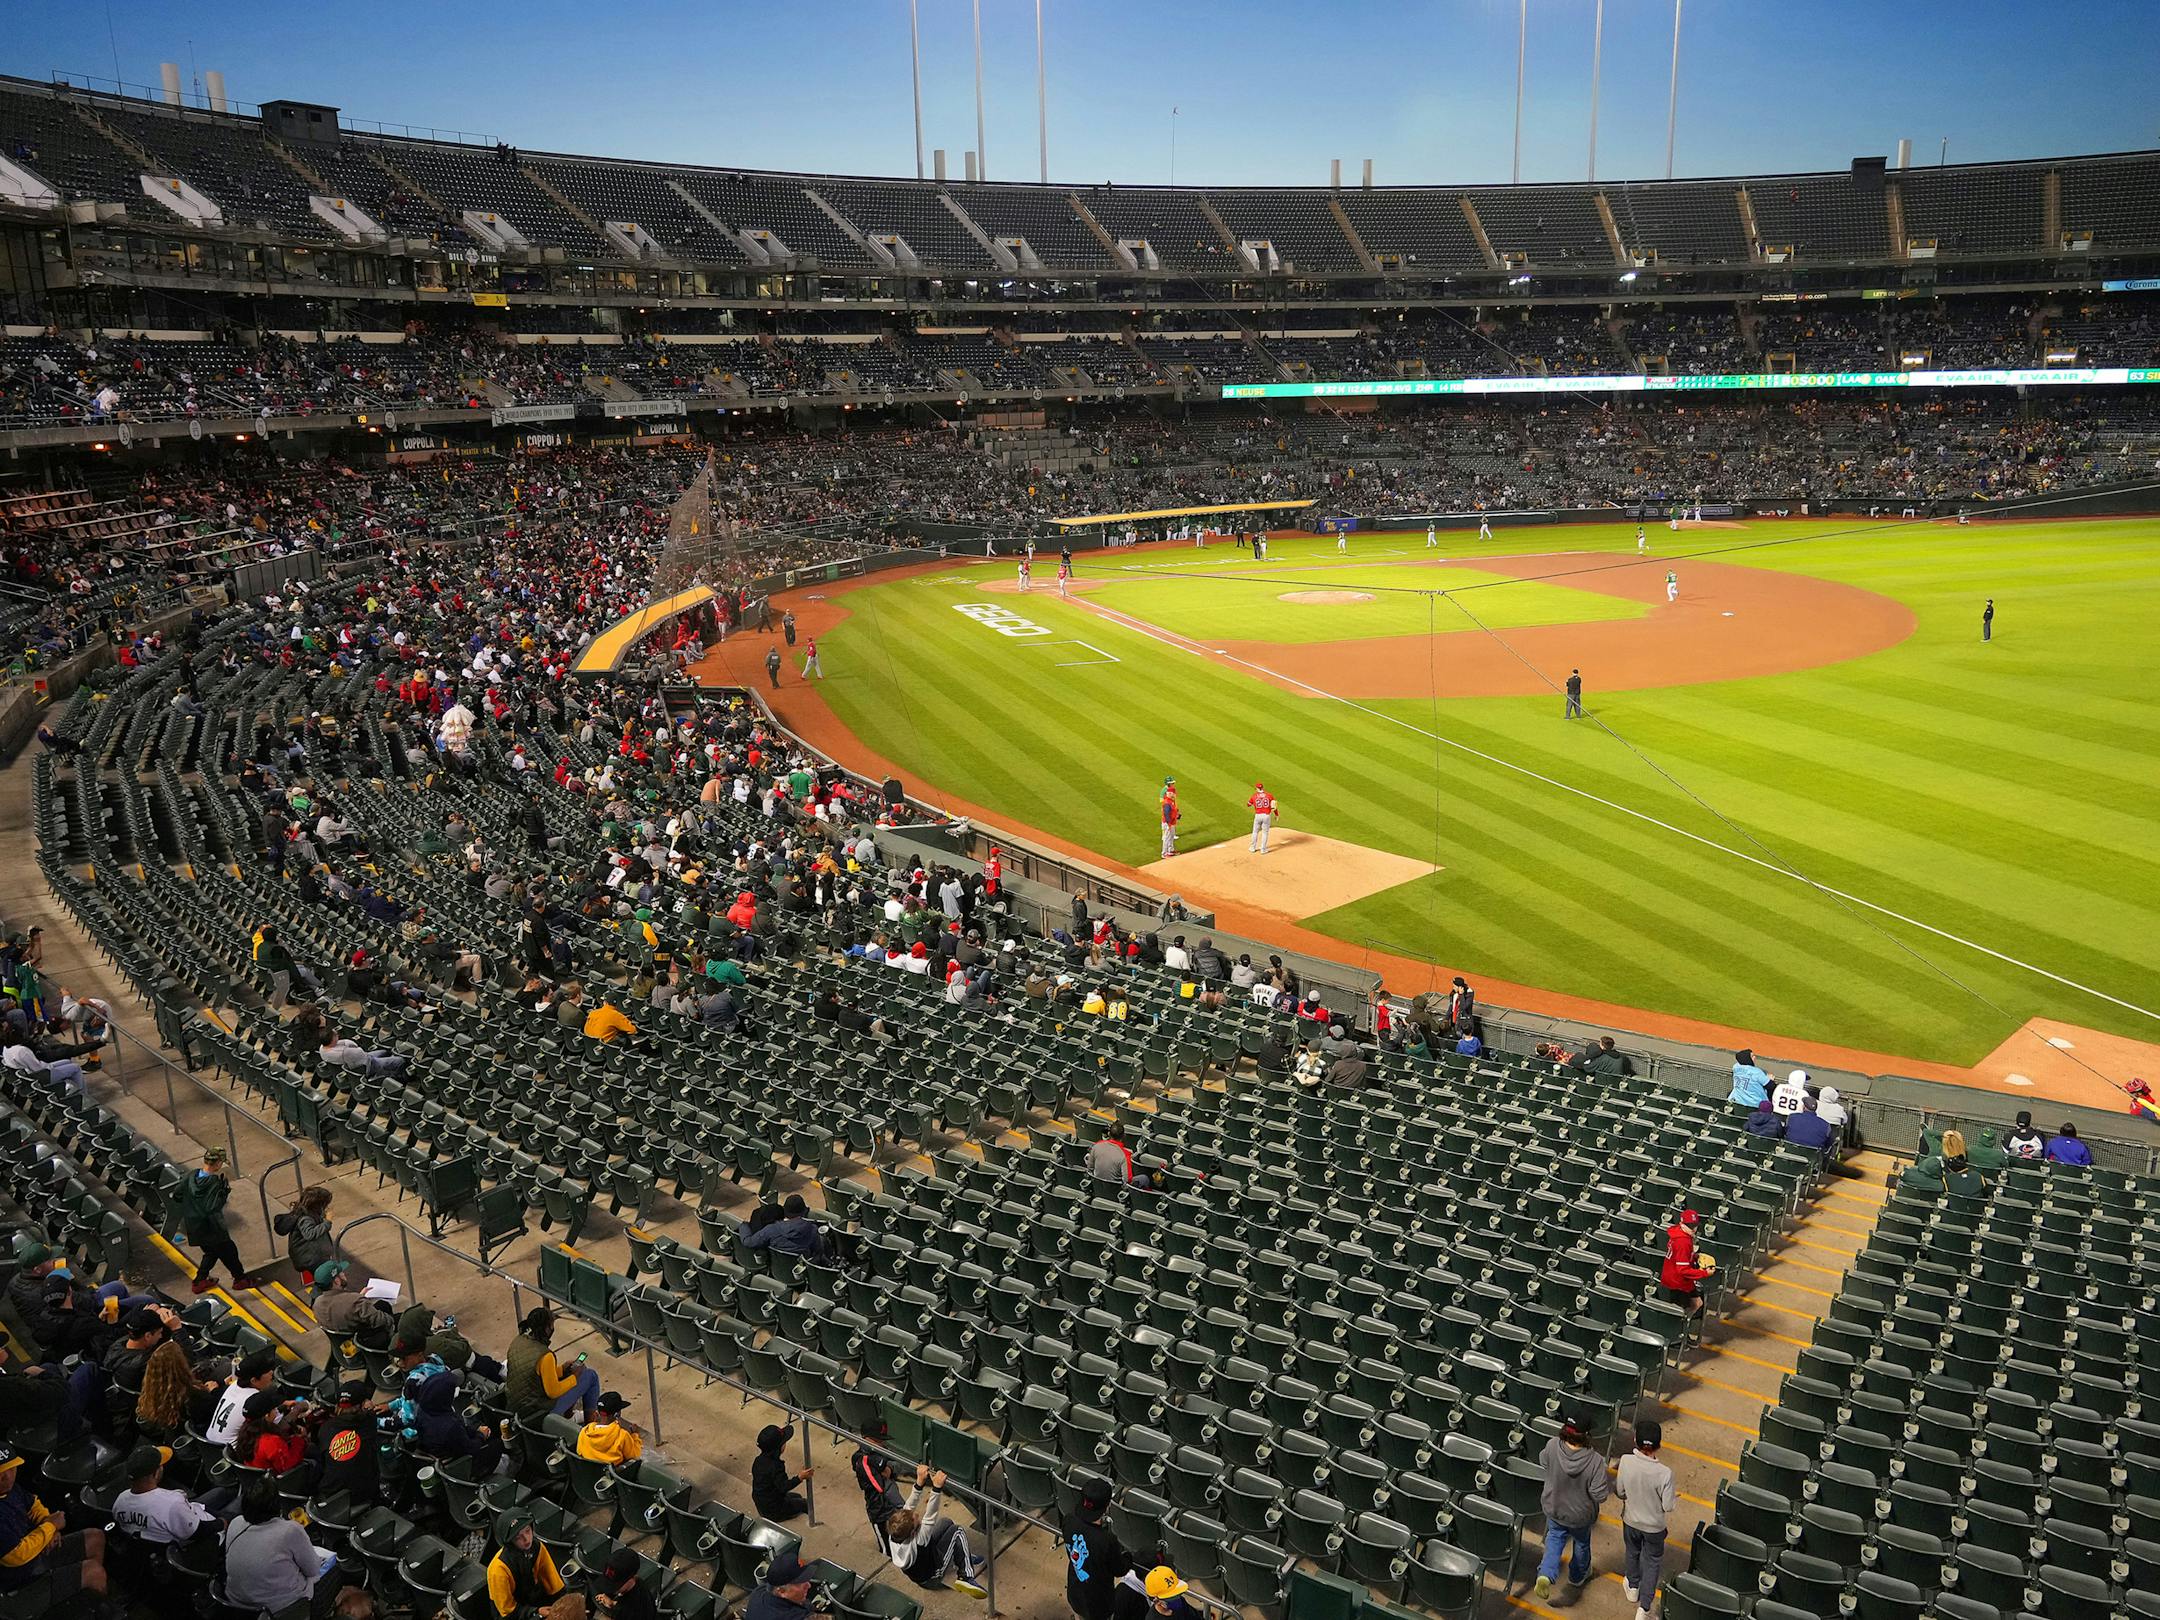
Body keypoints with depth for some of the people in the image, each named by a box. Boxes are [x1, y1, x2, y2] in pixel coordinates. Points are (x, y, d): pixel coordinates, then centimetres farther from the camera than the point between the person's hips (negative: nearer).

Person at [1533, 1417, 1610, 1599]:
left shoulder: (1552, 1446, -28)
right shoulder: (1595, 1461, -37)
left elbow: (1543, 1463, -6)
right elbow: (1600, 1495, -29)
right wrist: (1608, 1480, -10)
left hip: (1553, 1508, 2)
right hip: (1581, 1514, -1)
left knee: (1555, 1539, 27)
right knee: (1582, 1543, 29)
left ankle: (1546, 1574, 6)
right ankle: (1577, 1576, 53)